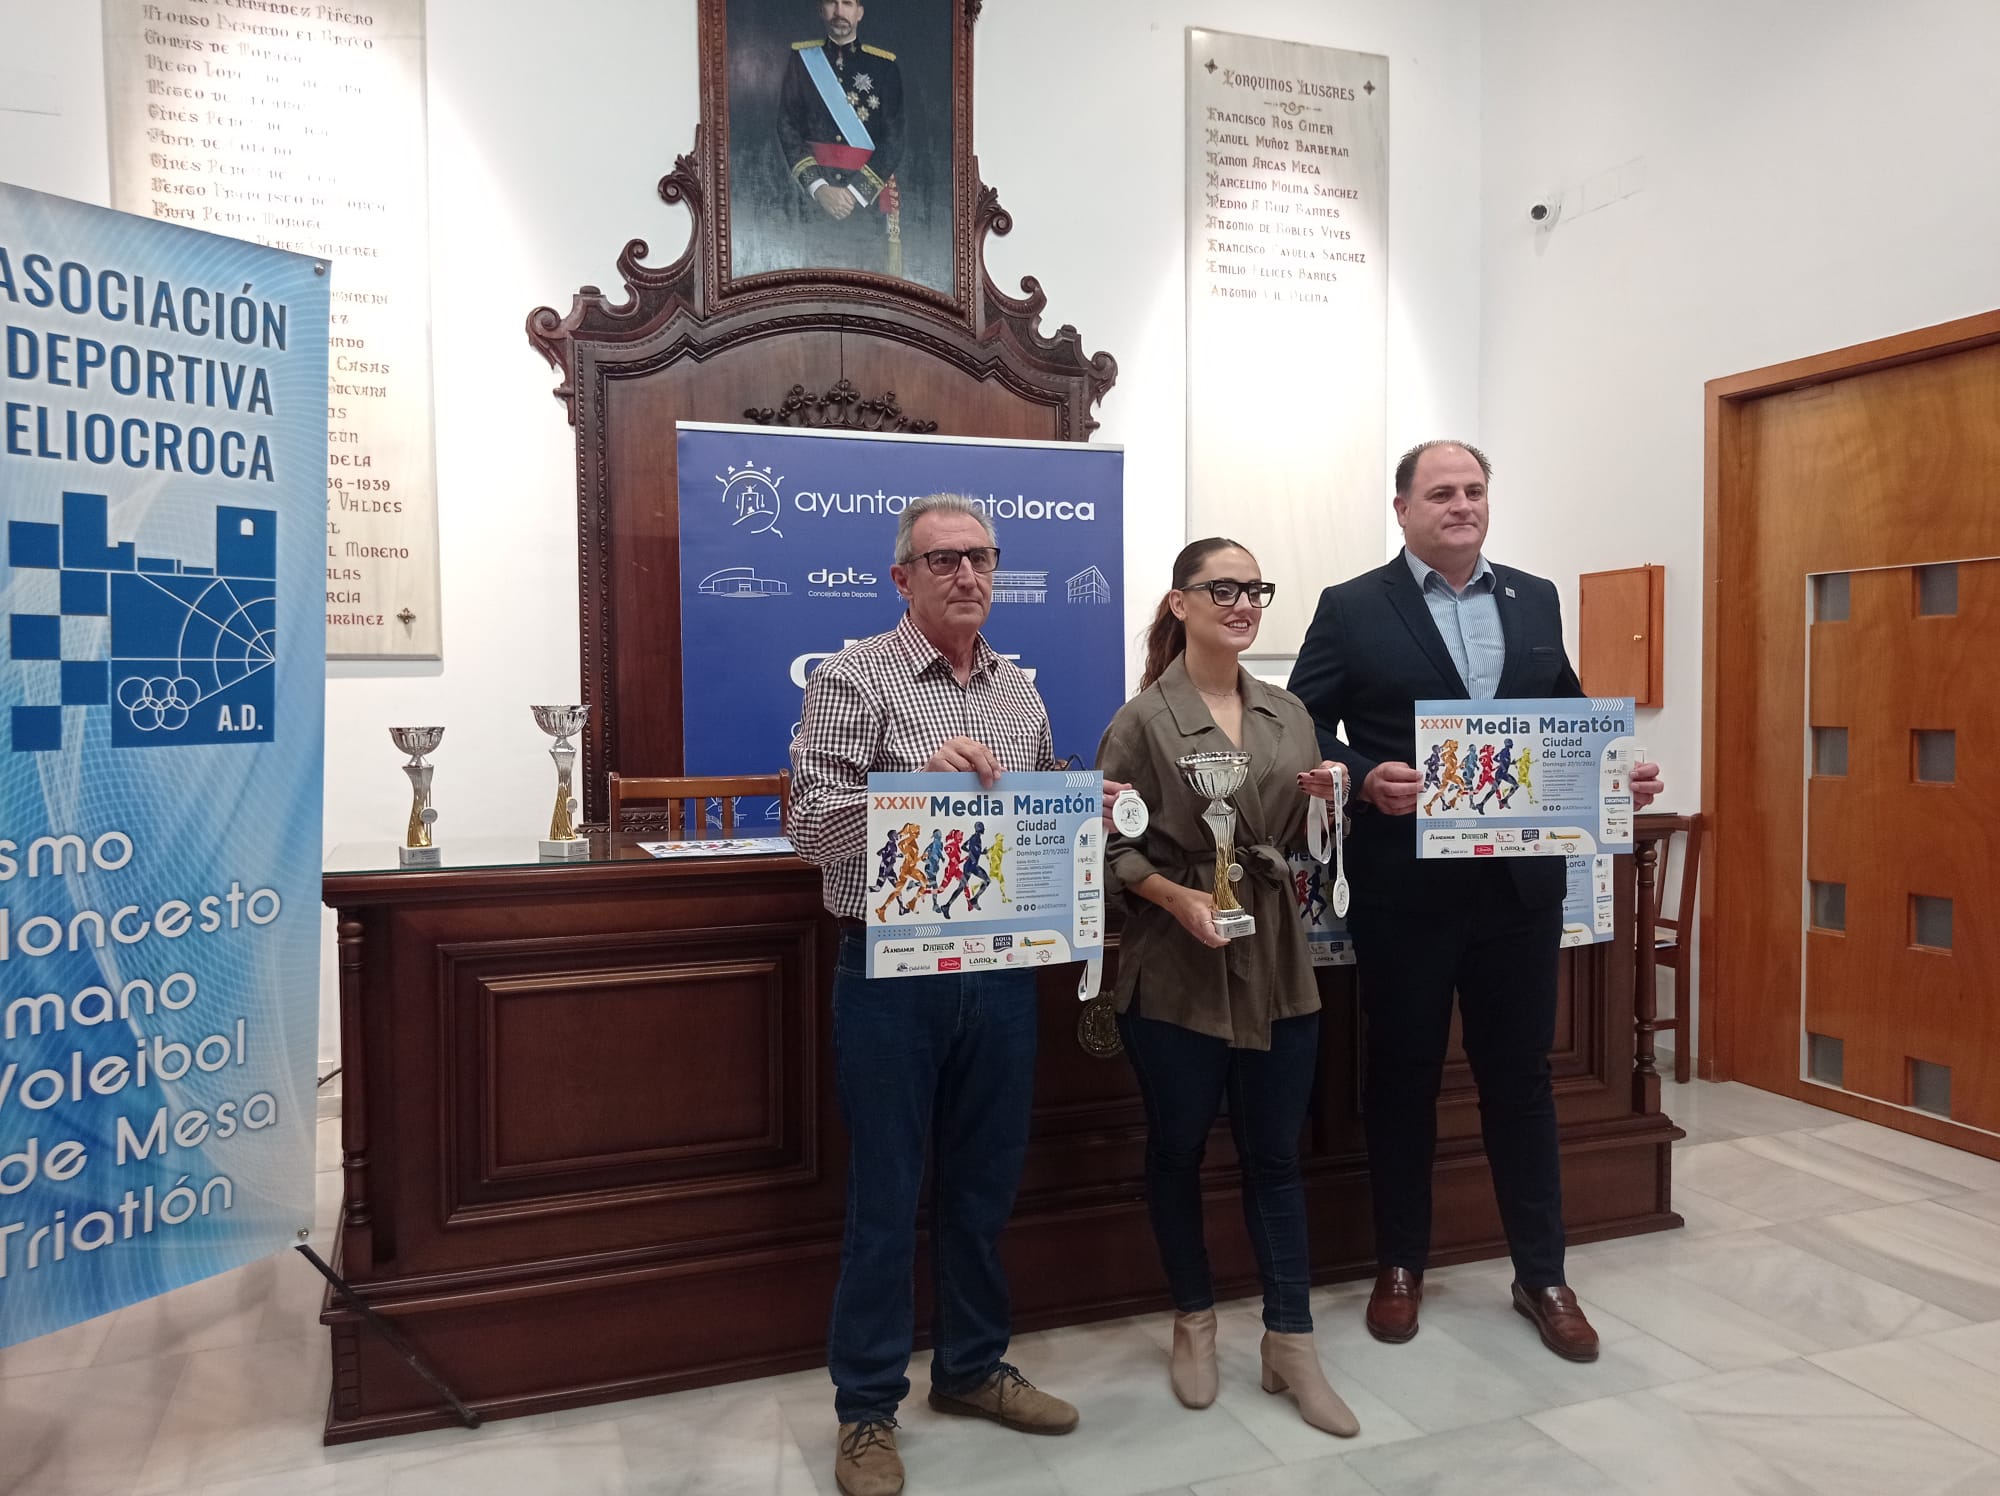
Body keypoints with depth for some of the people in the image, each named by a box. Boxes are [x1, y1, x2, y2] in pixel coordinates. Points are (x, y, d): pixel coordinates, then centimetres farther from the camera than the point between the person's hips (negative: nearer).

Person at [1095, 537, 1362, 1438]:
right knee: (1177, 1149, 11)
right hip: (1175, 970, -3)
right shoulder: (1143, 719, -6)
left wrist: (1327, 802, -3)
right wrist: (1175, 895, -20)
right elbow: (1109, 846, -7)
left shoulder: (1288, 715, 9)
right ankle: (1194, 1321, 31)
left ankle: (1290, 1344, 23)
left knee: (1275, 1154, 10)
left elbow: (1302, 844, 16)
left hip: (1276, 964, 4)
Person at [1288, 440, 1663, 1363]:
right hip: (1405, 886, -3)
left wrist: (1613, 775, -4)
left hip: (1520, 880, 3)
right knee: (1402, 1077, 11)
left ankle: (1541, 1274, 28)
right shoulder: (1352, 608, -3)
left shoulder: (1536, 600, 10)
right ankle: (1400, 1264, 28)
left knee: (1521, 1078, 13)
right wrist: (1365, 778, -22)